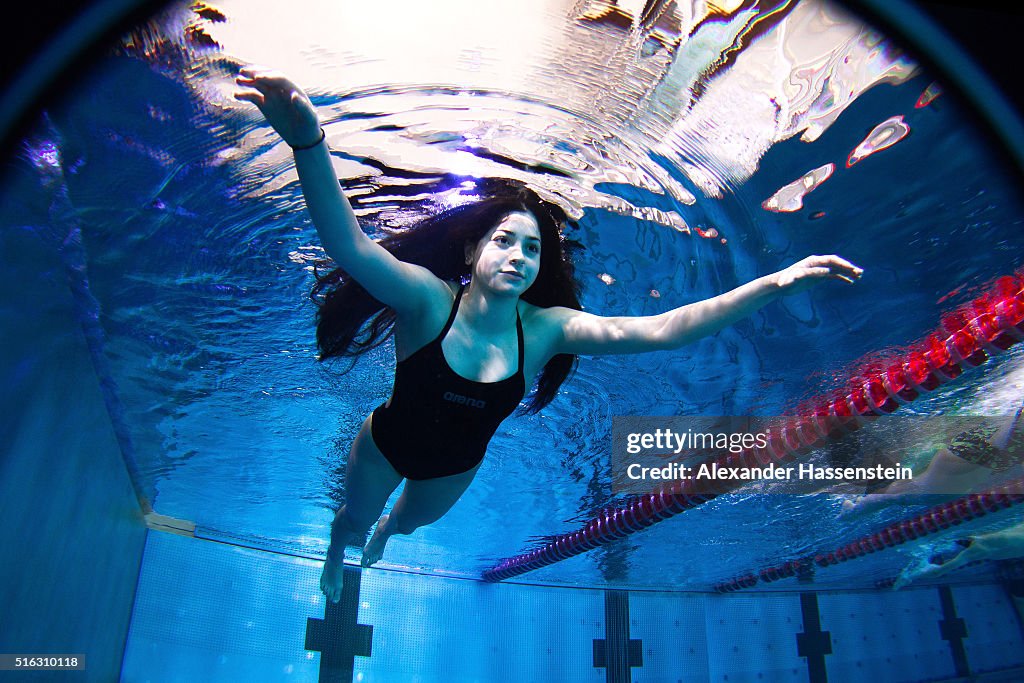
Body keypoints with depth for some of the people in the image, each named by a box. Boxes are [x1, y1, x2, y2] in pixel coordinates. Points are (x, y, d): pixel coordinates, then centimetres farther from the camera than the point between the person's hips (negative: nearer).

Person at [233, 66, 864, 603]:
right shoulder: (430, 300, -35)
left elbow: (658, 330, -35)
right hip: (387, 445, -3)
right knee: (354, 518, 27)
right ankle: (336, 562, 65)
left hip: (455, 466, 3)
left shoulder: (545, 329, -27)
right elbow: (351, 248, -53)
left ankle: (381, 535, 73)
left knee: (409, 521, 34)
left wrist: (773, 285, -44)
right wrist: (309, 141, -73)